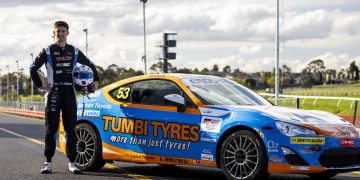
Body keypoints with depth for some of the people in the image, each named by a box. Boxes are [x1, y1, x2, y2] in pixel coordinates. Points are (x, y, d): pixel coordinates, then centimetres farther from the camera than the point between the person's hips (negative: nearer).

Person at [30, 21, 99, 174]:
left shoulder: (74, 52, 10)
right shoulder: (48, 51, 3)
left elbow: (90, 65, 23)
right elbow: (33, 68, 5)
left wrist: (96, 81, 15)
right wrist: (39, 85, -1)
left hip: (70, 94, 2)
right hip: (53, 94, -2)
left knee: (71, 129, 2)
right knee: (51, 129, 0)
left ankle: (72, 163, 6)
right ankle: (48, 162, 5)